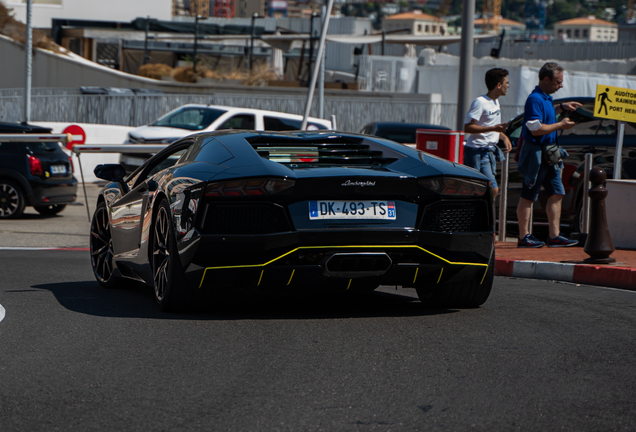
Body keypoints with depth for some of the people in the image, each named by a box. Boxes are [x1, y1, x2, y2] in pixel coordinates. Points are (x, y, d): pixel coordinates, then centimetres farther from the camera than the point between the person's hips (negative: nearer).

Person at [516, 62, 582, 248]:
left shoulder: (546, 98, 14)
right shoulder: (535, 99, -18)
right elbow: (536, 129, -24)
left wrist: (561, 107, 23)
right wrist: (560, 125, -15)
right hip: (535, 154, -10)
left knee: (556, 193, 7)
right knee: (528, 196, -2)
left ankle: (554, 236, 10)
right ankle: (523, 237, 4)